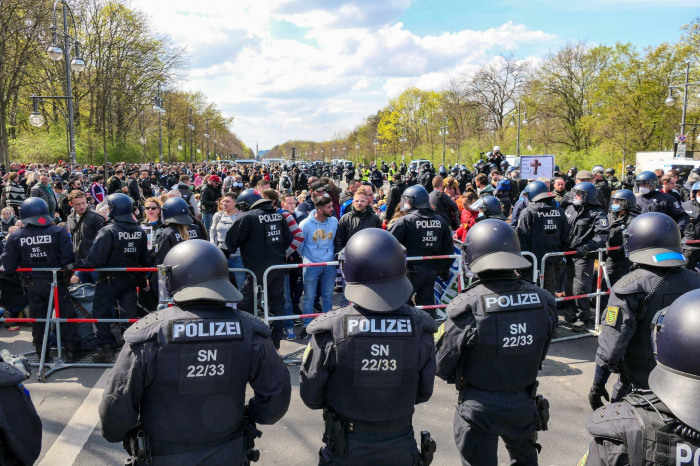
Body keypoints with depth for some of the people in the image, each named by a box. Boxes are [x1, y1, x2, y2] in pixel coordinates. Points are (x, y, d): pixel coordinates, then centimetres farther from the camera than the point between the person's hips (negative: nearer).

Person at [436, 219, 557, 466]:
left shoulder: (466, 307, -26)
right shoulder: (542, 300, -13)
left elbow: (442, 367, -17)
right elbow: (539, 358, 2)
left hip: (479, 409, -3)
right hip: (523, 404, 4)